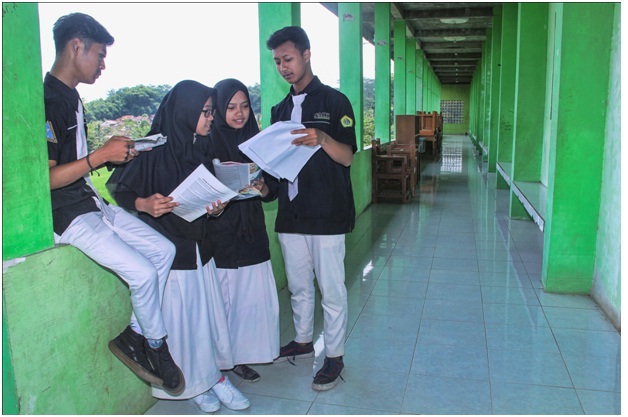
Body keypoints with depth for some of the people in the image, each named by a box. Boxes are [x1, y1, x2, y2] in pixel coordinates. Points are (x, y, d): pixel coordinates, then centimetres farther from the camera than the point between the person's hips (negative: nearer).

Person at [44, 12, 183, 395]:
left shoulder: (72, 98, 13)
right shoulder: (47, 100, -18)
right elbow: (45, 178, -23)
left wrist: (113, 151, 5)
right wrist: (101, 155, -21)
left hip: (92, 202, 10)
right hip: (66, 215, -10)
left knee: (163, 250, 4)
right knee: (143, 272, -17)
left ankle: (133, 335, 10)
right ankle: (156, 345, 9)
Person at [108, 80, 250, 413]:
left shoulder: (199, 148, 7)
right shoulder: (153, 151, -12)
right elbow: (120, 190, -10)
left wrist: (216, 208, -7)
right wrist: (144, 204, -29)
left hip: (199, 248, 6)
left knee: (208, 313, 9)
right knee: (179, 318, 4)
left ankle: (213, 376, 25)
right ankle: (194, 384, 23)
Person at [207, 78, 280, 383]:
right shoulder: (207, 142, -5)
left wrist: (261, 187, -8)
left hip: (251, 235, 5)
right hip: (219, 235, -5)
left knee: (254, 298, 6)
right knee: (222, 299, 0)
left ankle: (240, 357, 22)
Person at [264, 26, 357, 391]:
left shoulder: (334, 101, -2)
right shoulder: (281, 110, 15)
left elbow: (347, 157, -10)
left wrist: (321, 138, -28)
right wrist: (264, 185, -4)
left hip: (326, 214, -5)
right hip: (290, 214, 6)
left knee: (331, 289, 2)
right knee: (298, 286, 17)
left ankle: (335, 356, 16)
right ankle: (303, 341, 35)